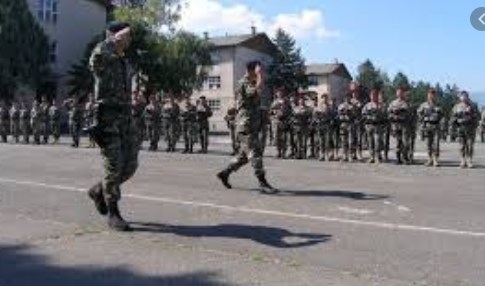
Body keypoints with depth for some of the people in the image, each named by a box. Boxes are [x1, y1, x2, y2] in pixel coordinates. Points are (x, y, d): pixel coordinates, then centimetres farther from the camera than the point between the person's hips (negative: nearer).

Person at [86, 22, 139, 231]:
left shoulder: (125, 63, 19)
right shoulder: (101, 60, -5)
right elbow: (97, 56, -34)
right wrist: (114, 40, -21)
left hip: (126, 119, 7)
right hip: (107, 119, -7)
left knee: (130, 165, 4)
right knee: (114, 167, -7)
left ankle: (99, 191, 28)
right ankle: (113, 214, 5)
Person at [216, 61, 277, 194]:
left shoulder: (251, 83, 21)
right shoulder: (243, 83, -10)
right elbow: (257, 91, -30)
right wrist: (259, 75, -21)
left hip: (252, 126, 10)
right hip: (245, 125, -10)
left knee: (244, 155, 15)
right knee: (255, 154, -12)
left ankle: (225, 173, 26)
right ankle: (263, 184, -13)